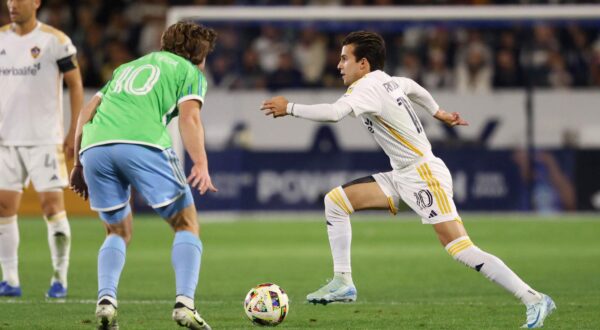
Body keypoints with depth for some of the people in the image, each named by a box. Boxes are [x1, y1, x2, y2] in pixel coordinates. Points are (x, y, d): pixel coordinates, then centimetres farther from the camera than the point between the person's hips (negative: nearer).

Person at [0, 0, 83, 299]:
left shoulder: (55, 40, -5)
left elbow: (75, 85, -1)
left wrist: (74, 132, -6)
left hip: (45, 138, -4)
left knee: (52, 204, -8)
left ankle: (60, 277, 2)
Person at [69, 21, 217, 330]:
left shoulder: (127, 68, 36)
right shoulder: (190, 72, 21)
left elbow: (87, 111, 28)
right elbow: (188, 117, 1)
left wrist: (79, 164, 30)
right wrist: (201, 164, -10)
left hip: (94, 146, 5)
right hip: (142, 142, -5)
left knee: (118, 233, 21)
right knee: (187, 225, 9)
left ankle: (106, 299, -4)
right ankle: (184, 303, -10)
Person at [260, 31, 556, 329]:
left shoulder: (368, 89, -18)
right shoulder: (388, 82, 10)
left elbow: (333, 113, -35)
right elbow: (415, 89, 32)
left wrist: (289, 108, -25)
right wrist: (439, 113, 44)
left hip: (425, 175, -10)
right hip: (402, 178, 10)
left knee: (461, 250, -17)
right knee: (334, 201, 4)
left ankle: (534, 300, -14)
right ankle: (342, 283, 7)